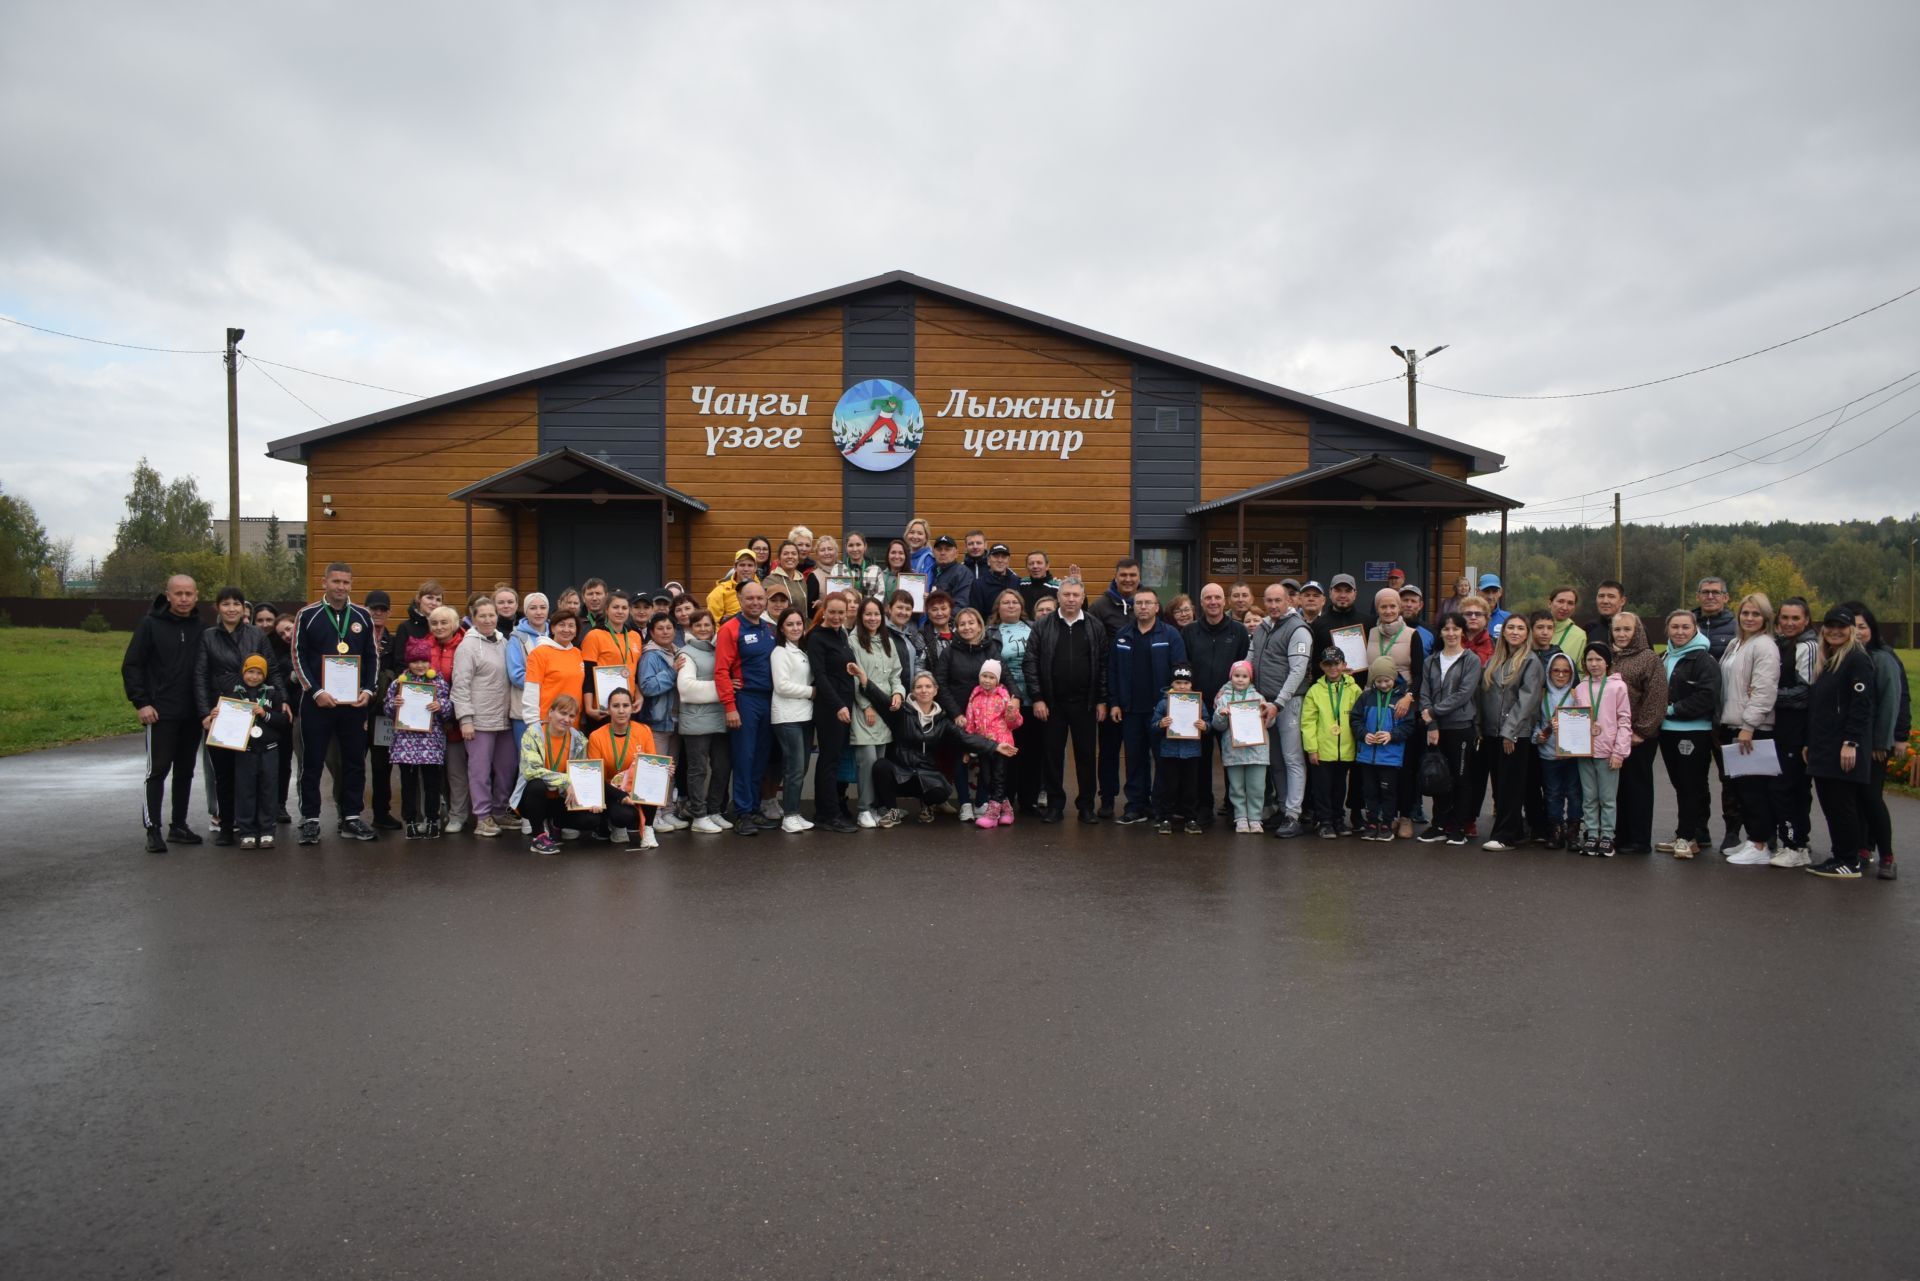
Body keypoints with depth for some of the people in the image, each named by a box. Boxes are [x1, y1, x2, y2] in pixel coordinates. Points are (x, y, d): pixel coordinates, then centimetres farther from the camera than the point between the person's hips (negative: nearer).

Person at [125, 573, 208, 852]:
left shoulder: (201, 629, 7)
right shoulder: (151, 624, -3)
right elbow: (131, 666, -4)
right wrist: (140, 703, -11)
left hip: (192, 714, 4)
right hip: (161, 713, -4)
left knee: (185, 772, 10)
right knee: (158, 770, -4)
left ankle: (179, 826, 19)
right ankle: (153, 829, 0)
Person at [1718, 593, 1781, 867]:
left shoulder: (1765, 646, -10)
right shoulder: (1734, 644, 17)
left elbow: (1763, 690, -18)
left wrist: (1748, 725, -21)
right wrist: (1721, 721, 16)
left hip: (1754, 730, -9)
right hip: (1732, 726, 9)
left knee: (1753, 786, -6)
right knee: (1738, 785, 12)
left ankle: (1761, 847, 0)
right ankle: (1752, 838, 22)